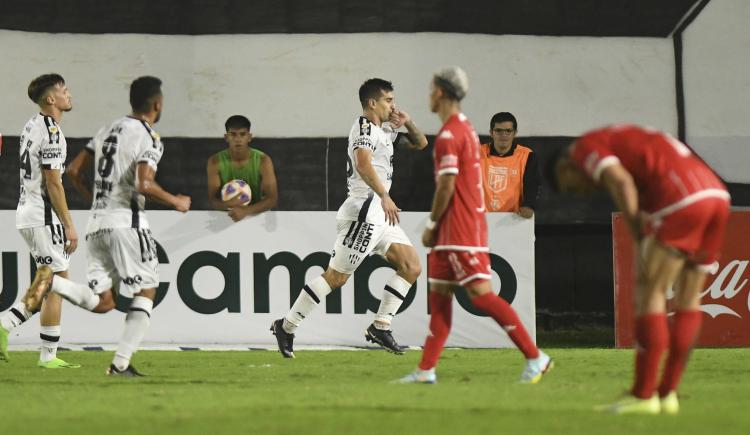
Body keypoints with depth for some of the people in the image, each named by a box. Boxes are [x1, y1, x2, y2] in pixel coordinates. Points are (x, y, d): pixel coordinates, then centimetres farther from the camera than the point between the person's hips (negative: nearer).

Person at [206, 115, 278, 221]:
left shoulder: (263, 160, -9)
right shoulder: (215, 161, -6)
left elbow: (272, 199, -13)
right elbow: (213, 200, -8)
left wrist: (245, 211, -30)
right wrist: (228, 205, -32)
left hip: (256, 215, 0)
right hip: (226, 216, 0)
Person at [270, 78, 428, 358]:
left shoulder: (385, 130, 19)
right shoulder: (364, 127, -10)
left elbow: (420, 144, 29)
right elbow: (363, 164, -27)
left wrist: (408, 124, 8)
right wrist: (384, 197, -36)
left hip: (380, 214, 10)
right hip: (363, 211, -10)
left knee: (411, 267, 4)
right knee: (336, 276, -9)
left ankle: (380, 327, 6)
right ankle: (287, 326, -2)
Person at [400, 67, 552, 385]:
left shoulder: (448, 134, -15)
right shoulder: (466, 128, 16)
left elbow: (447, 186, -19)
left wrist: (431, 225, -9)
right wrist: (437, 226, 21)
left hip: (460, 229, -10)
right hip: (453, 231, 10)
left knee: (481, 294, -11)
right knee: (438, 293, 9)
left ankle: (535, 358, -11)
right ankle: (426, 370, 9)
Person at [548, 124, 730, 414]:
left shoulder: (584, 147, 7)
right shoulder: (623, 141, 34)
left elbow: (621, 183, -13)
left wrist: (640, 241, -9)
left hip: (682, 200, -9)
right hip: (716, 193, 9)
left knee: (649, 292, -2)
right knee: (688, 298, 13)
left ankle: (643, 395, -2)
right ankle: (667, 394, 17)